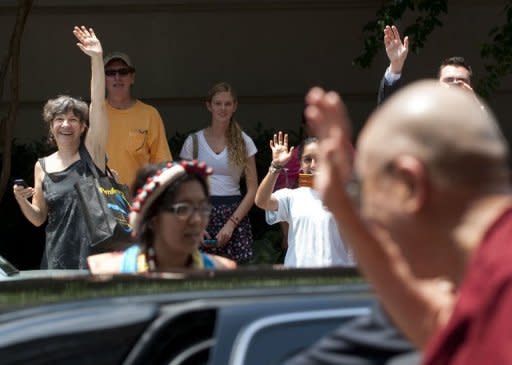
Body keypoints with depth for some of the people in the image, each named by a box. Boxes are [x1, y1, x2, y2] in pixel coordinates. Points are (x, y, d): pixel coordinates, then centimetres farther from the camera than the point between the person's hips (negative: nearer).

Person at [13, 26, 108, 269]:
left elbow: (97, 104, -10)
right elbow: (38, 218, 14)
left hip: (94, 256, -3)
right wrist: (22, 201, -7)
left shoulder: (91, 151, 2)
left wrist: (97, 59, -19)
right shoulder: (42, 167, 10)